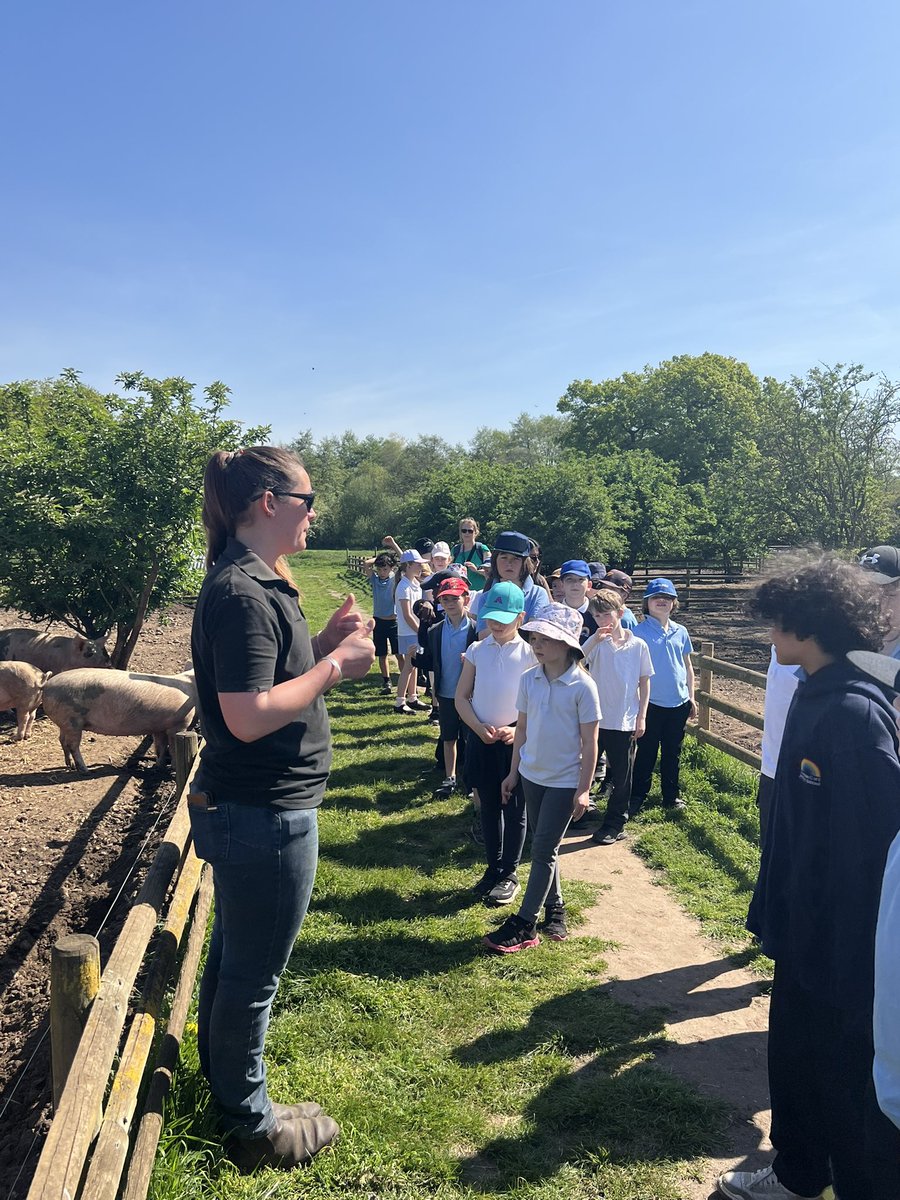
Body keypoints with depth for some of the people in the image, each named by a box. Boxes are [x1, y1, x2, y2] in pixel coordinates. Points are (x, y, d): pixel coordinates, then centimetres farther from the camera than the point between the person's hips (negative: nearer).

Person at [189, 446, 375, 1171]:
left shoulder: (258, 583, 9)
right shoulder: (241, 594, -22)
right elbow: (248, 717, -27)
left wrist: (325, 644, 2)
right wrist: (336, 665, -20)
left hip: (247, 807, 10)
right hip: (264, 813, -10)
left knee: (235, 956, 25)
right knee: (254, 972, 8)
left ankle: (223, 1080, 45)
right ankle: (251, 1126, 28)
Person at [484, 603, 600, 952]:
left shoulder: (582, 686, -16)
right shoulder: (528, 679, -2)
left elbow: (589, 743, -11)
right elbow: (522, 728, 8)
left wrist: (583, 789, -11)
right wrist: (513, 772, 10)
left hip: (564, 781, -5)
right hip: (531, 775, 5)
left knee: (543, 849, -1)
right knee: (544, 846, 16)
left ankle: (523, 924, 7)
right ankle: (554, 907, 33)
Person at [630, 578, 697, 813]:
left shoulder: (680, 631, 6)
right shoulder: (640, 632, -7)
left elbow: (687, 666, 13)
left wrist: (691, 697, 11)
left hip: (678, 703, 4)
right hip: (652, 703, -4)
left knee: (673, 752, 14)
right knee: (646, 752, 4)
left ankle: (671, 796, 27)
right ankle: (638, 797, 16)